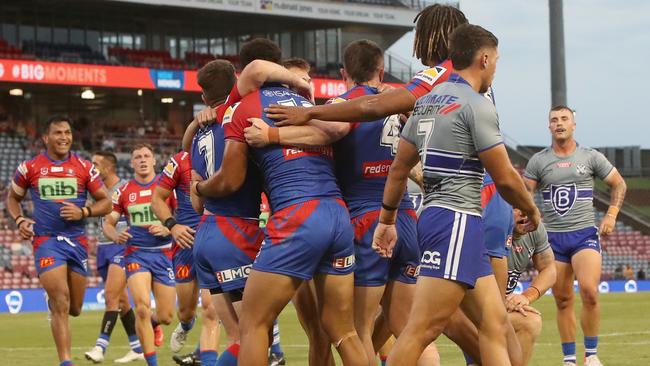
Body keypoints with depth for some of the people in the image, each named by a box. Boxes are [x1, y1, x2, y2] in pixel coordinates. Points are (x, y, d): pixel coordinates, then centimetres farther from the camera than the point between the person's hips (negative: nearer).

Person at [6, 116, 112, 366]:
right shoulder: (29, 168, 3)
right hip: (46, 240, -2)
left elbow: (106, 203, 7)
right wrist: (19, 220, -1)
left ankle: (53, 301, 46)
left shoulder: (84, 168, 3)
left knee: (74, 309, 10)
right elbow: (13, 198, 17)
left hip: (77, 240, 2)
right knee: (61, 305, -15)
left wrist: (83, 212, -11)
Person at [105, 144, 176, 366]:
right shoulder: (123, 192, 6)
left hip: (163, 254, 0)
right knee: (142, 306, -21)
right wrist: (116, 236, -11)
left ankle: (151, 322, 41)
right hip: (136, 254, 0)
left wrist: (167, 229, -18)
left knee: (166, 317, 2)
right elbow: (108, 223, 12)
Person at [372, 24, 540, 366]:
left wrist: (386, 219, 26)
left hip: (435, 215, 10)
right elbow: (505, 178, -8)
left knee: (494, 323, 8)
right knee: (422, 330, -11)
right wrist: (531, 211, 9)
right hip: (457, 222, -10)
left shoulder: (427, 102, 15)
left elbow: (399, 167, 19)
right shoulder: (477, 105, -10)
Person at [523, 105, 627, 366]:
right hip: (553, 237, 2)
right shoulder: (538, 161, 5)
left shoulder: (591, 157, 4)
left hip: (585, 234, -2)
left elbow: (618, 183, 12)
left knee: (589, 291, -20)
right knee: (563, 300, 3)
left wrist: (611, 214, -1)